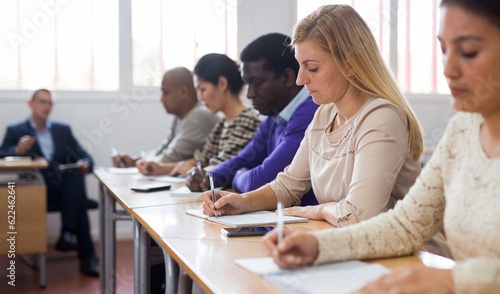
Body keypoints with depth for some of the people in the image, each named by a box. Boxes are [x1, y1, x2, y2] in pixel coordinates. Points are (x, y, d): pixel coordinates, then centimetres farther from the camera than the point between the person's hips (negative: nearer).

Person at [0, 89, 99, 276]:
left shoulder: (63, 130, 25)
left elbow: (84, 157, 17)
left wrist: (84, 164, -9)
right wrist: (17, 151, -24)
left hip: (66, 187, 3)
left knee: (76, 172, -35)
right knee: (80, 202, -33)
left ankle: (67, 233, -40)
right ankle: (87, 258, -33)